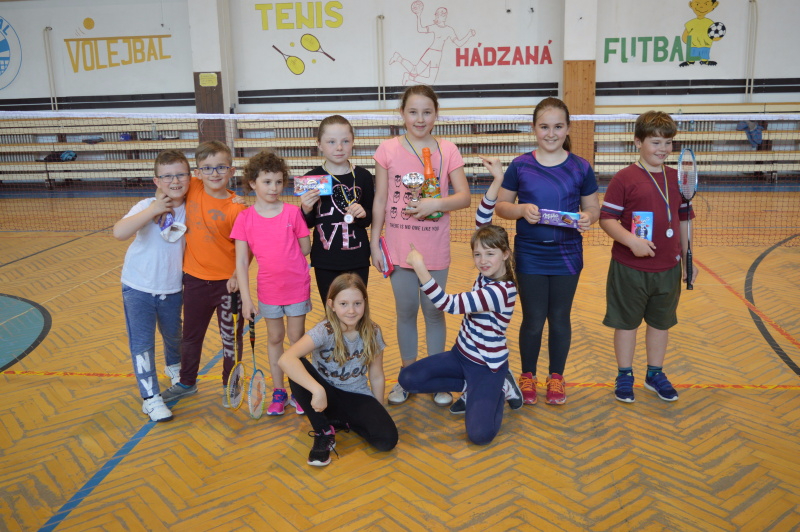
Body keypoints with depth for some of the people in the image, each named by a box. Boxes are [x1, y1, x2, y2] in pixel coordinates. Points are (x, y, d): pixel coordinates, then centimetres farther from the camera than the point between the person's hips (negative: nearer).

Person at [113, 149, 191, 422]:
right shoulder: (147, 207, -19)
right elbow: (119, 232, -36)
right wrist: (152, 211, -36)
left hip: (172, 289, 4)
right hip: (139, 287, -4)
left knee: (173, 334, 23)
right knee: (142, 342, -3)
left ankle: (174, 367, 54)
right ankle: (151, 397, 10)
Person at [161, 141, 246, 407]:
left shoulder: (237, 208, -16)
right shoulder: (192, 190, -6)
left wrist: (238, 275, -25)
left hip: (227, 282, -4)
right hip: (195, 279, 4)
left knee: (231, 337, 12)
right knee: (191, 335, 22)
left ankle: (230, 386, 33)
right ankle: (187, 382, 43)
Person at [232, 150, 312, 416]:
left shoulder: (293, 212, -6)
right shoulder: (245, 218, -6)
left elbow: (305, 249, 1)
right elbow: (241, 261, -6)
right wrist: (246, 298, -9)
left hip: (297, 286, -1)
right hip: (268, 289, 1)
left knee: (297, 337, 8)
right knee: (274, 338, 14)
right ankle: (278, 391, 28)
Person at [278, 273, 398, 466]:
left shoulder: (373, 333, -10)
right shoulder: (324, 331, -23)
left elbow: (376, 376, 1)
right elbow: (286, 359, -39)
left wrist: (378, 415, 4)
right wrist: (317, 390, -47)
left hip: (358, 398, 2)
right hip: (326, 396, -2)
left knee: (387, 439, -24)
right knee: (297, 368, -32)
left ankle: (341, 420, 6)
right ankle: (324, 432, -13)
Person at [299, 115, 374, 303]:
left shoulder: (363, 177, -2)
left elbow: (371, 219, 6)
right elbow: (308, 224, 3)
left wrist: (362, 214, -15)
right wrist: (306, 210, -17)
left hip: (358, 260, 0)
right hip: (325, 261, 0)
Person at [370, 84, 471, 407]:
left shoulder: (447, 150, -2)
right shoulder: (388, 150, -2)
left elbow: (464, 196, -5)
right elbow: (379, 200, 1)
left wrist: (437, 203, -23)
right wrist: (374, 242, 0)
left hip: (435, 249, 0)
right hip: (399, 247, 0)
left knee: (434, 312, 11)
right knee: (406, 312, 12)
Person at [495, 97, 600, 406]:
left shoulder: (581, 168, 0)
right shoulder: (520, 166, -2)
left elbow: (593, 208, 5)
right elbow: (500, 205, 0)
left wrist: (587, 218, -18)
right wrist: (521, 210, -21)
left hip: (567, 256, 1)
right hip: (529, 256, -1)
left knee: (560, 318, 12)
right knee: (533, 320, 8)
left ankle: (556, 377, 30)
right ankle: (527, 376, 28)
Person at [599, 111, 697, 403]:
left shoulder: (677, 179, 7)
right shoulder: (624, 179, -9)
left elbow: (684, 220, 13)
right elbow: (607, 218, -12)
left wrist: (688, 258, 12)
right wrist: (632, 241, -26)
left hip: (668, 269, 5)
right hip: (630, 269, -5)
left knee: (661, 322, 16)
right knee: (626, 323, 9)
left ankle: (655, 374, 33)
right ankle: (624, 376, 25)